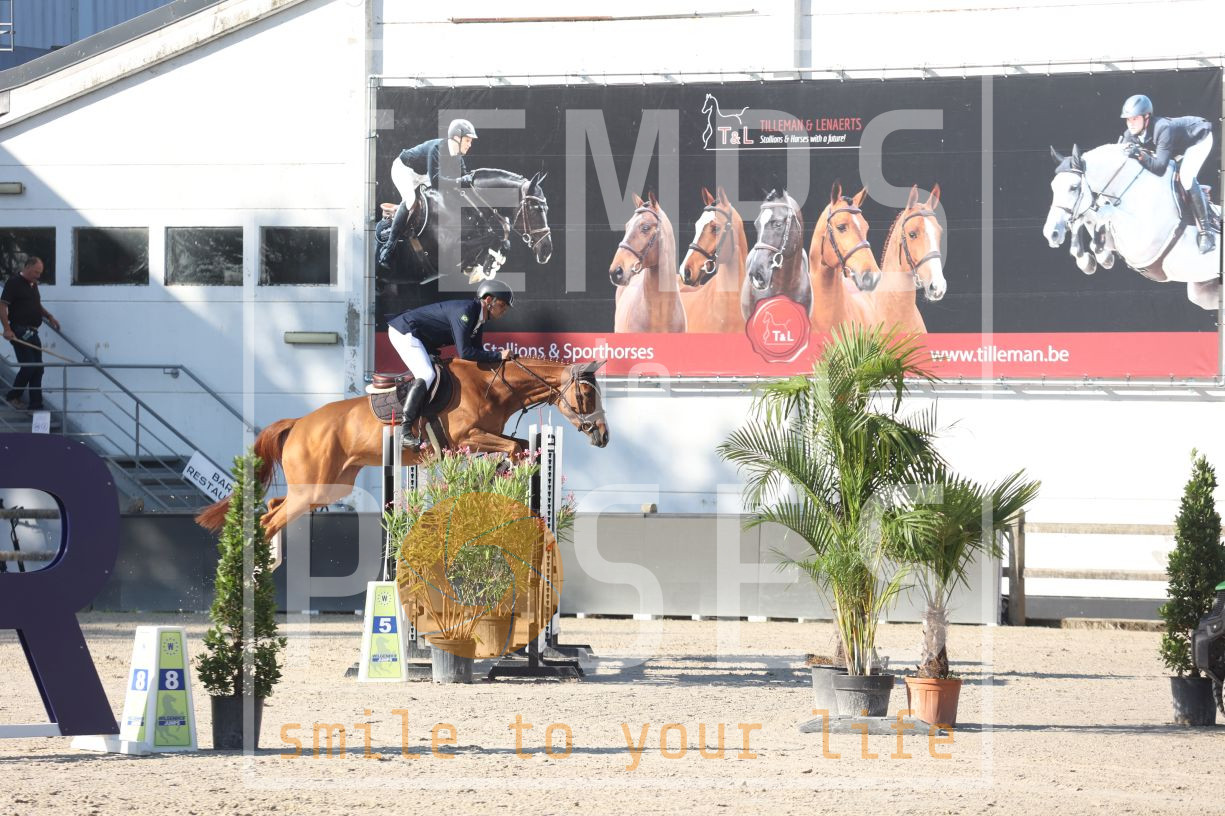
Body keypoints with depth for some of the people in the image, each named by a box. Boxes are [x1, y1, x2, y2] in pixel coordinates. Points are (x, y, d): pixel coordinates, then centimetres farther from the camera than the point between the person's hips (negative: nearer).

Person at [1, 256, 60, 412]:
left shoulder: (33, 284, 16)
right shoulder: (14, 283, -10)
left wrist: (49, 316, 15)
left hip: (32, 333, 9)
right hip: (20, 332, -9)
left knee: (37, 368, 6)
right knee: (28, 366, -13)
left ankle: (36, 405, 8)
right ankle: (12, 396, 5)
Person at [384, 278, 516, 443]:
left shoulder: (479, 319, 6)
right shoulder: (465, 311, -26)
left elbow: (478, 354, 10)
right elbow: (465, 352, -31)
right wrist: (498, 356, -27)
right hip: (404, 331, -11)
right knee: (426, 375, -24)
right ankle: (404, 432, -30)